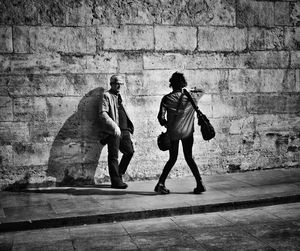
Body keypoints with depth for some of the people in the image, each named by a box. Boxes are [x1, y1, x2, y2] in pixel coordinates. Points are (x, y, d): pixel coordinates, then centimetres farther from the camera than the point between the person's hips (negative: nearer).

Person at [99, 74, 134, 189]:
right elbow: (102, 114, -15)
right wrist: (114, 126, -23)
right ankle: (116, 181, 6)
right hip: (113, 131, -7)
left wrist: (129, 126, 16)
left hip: (124, 130, 8)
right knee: (114, 156, -1)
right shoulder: (106, 96, -4)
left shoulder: (119, 96, 20)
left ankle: (119, 174, 22)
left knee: (129, 151, 5)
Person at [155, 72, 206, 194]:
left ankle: (160, 184, 8)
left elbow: (160, 117, -10)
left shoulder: (167, 98, -7)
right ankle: (200, 183, 7)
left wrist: (166, 124, 8)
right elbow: (201, 91, 18)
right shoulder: (191, 97, -4)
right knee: (189, 157, 13)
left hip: (172, 133, 0)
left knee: (172, 158, 13)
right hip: (187, 132, 0)